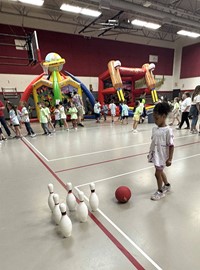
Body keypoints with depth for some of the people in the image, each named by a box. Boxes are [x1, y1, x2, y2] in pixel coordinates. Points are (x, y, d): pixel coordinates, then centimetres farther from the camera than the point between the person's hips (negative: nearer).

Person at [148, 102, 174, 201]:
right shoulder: (154, 128, 1)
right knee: (160, 171, 22)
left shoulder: (168, 130, -20)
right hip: (155, 155, 7)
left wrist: (170, 159, -16)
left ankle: (160, 191, 25)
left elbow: (171, 146, -17)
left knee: (158, 173, 2)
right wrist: (150, 153, 15)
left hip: (162, 156, -7)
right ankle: (167, 185, 47)